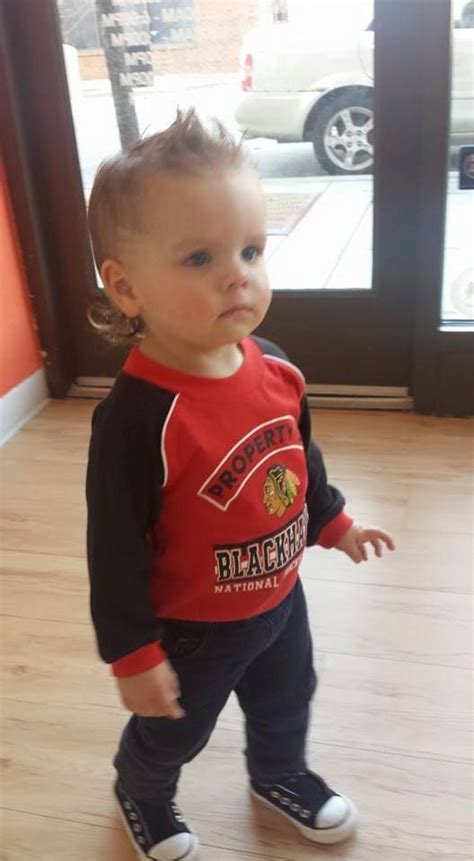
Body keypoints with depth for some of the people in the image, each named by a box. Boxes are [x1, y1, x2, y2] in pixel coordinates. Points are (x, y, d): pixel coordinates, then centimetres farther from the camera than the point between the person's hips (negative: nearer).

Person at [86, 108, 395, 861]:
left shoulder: (275, 368, -14)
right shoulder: (136, 416, -34)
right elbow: (116, 546, -25)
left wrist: (331, 522, 15)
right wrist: (132, 653, -18)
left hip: (280, 599, 6)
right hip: (190, 627, -5)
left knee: (286, 702, 31)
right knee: (171, 734, 23)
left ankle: (280, 774, 63)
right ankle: (143, 796, 57)